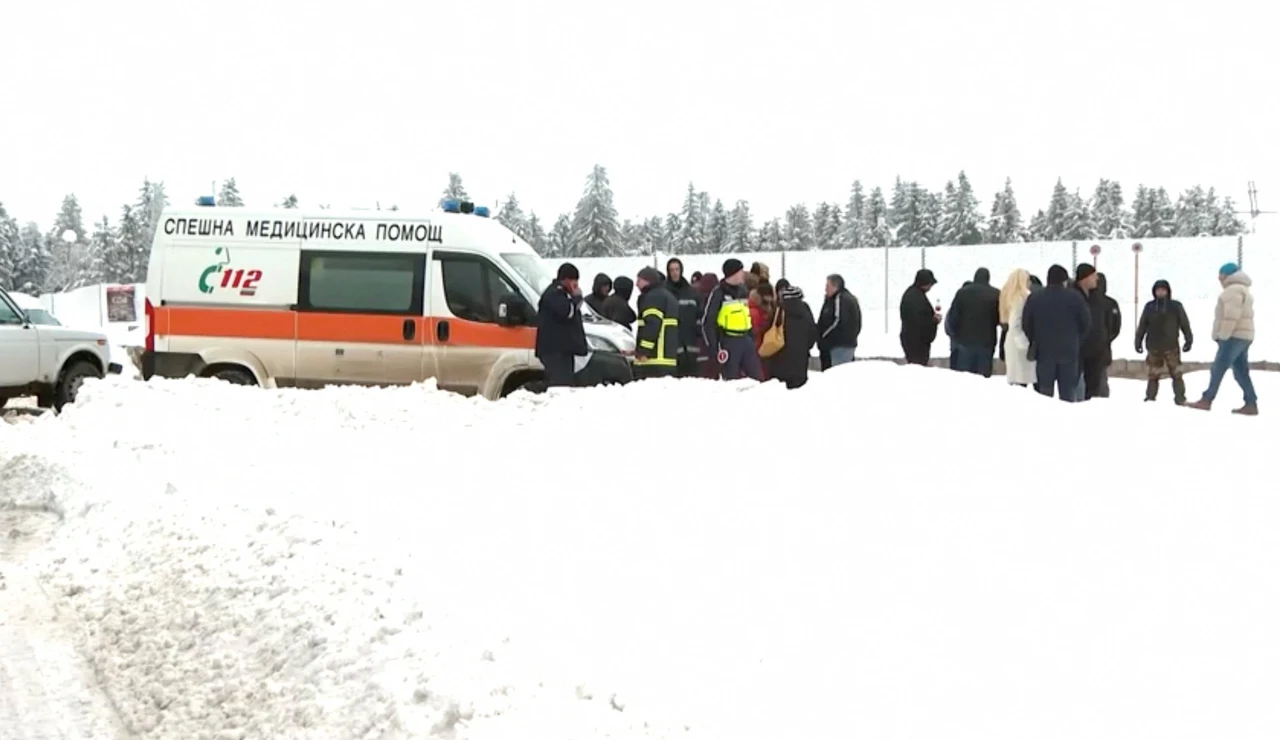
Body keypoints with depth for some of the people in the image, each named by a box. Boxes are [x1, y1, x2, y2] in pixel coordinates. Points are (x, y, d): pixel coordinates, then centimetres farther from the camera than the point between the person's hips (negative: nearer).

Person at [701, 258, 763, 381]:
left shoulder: (743, 290, 13)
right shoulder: (719, 293, -8)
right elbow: (708, 321, -9)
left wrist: (752, 338, 16)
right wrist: (712, 347, -13)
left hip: (746, 340, 7)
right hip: (729, 342, -7)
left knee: (757, 377, 8)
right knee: (731, 380, 0)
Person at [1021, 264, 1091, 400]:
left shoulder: (1034, 298, 0)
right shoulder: (1075, 297, -4)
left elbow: (1026, 325, 1)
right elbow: (1086, 322, -1)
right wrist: (1077, 342, 12)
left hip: (1044, 351, 1)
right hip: (1069, 351, -1)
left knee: (1045, 391, 5)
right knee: (1068, 392, 4)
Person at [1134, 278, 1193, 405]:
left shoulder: (1176, 306, 0)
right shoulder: (1149, 306, 6)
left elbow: (1185, 324, 4)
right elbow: (1142, 326, 10)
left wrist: (1188, 340, 1)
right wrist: (1138, 341, 8)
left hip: (1171, 347, -2)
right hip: (1153, 347, 2)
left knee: (1176, 374, -2)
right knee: (1152, 375, 6)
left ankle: (1180, 398, 2)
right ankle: (1150, 398, 13)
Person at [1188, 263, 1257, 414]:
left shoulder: (1233, 290, -9)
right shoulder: (1243, 290, 24)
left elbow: (1231, 316, -19)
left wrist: (1223, 336, -19)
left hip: (1233, 336, -10)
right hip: (1243, 336, 10)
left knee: (1218, 369, -8)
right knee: (1241, 372, 5)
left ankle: (1206, 400, -7)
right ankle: (1251, 405, 0)